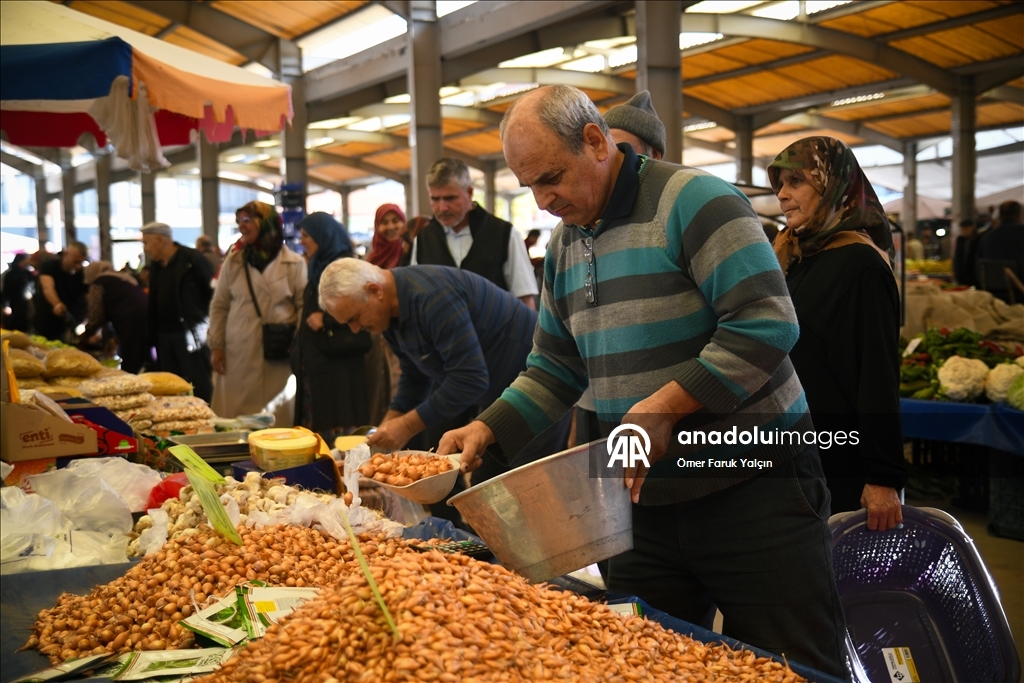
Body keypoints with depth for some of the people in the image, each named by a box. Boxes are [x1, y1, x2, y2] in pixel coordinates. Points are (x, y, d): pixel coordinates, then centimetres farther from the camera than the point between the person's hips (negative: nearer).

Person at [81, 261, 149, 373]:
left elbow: (95, 316, 5)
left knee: (130, 366, -5)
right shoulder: (124, 277, 31)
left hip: (131, 319, -8)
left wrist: (85, 336, 21)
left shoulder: (98, 284, 9)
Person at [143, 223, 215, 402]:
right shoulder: (155, 266, 16)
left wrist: (209, 326, -15)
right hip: (165, 336, 8)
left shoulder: (192, 259, -9)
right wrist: (152, 336, 16)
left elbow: (212, 292, -11)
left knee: (199, 387, -7)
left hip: (191, 333, -8)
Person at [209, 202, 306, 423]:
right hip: (238, 355, 2)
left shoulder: (293, 264, 1)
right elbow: (219, 306, 11)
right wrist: (217, 346, 6)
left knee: (278, 422, 1)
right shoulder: (233, 262, 8)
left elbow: (304, 305, 2)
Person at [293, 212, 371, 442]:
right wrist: (298, 354, 18)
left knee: (337, 425, -7)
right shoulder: (319, 268, 17)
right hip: (314, 360, 9)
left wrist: (325, 319, -18)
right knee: (315, 425, 8)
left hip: (338, 362, -9)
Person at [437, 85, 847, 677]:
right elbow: (556, 366, 17)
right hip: (645, 496, 7)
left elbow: (767, 324, -21)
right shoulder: (566, 242, 11)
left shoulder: (695, 202, -12)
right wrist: (488, 429, 3)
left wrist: (667, 405, -26)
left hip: (754, 489, -7)